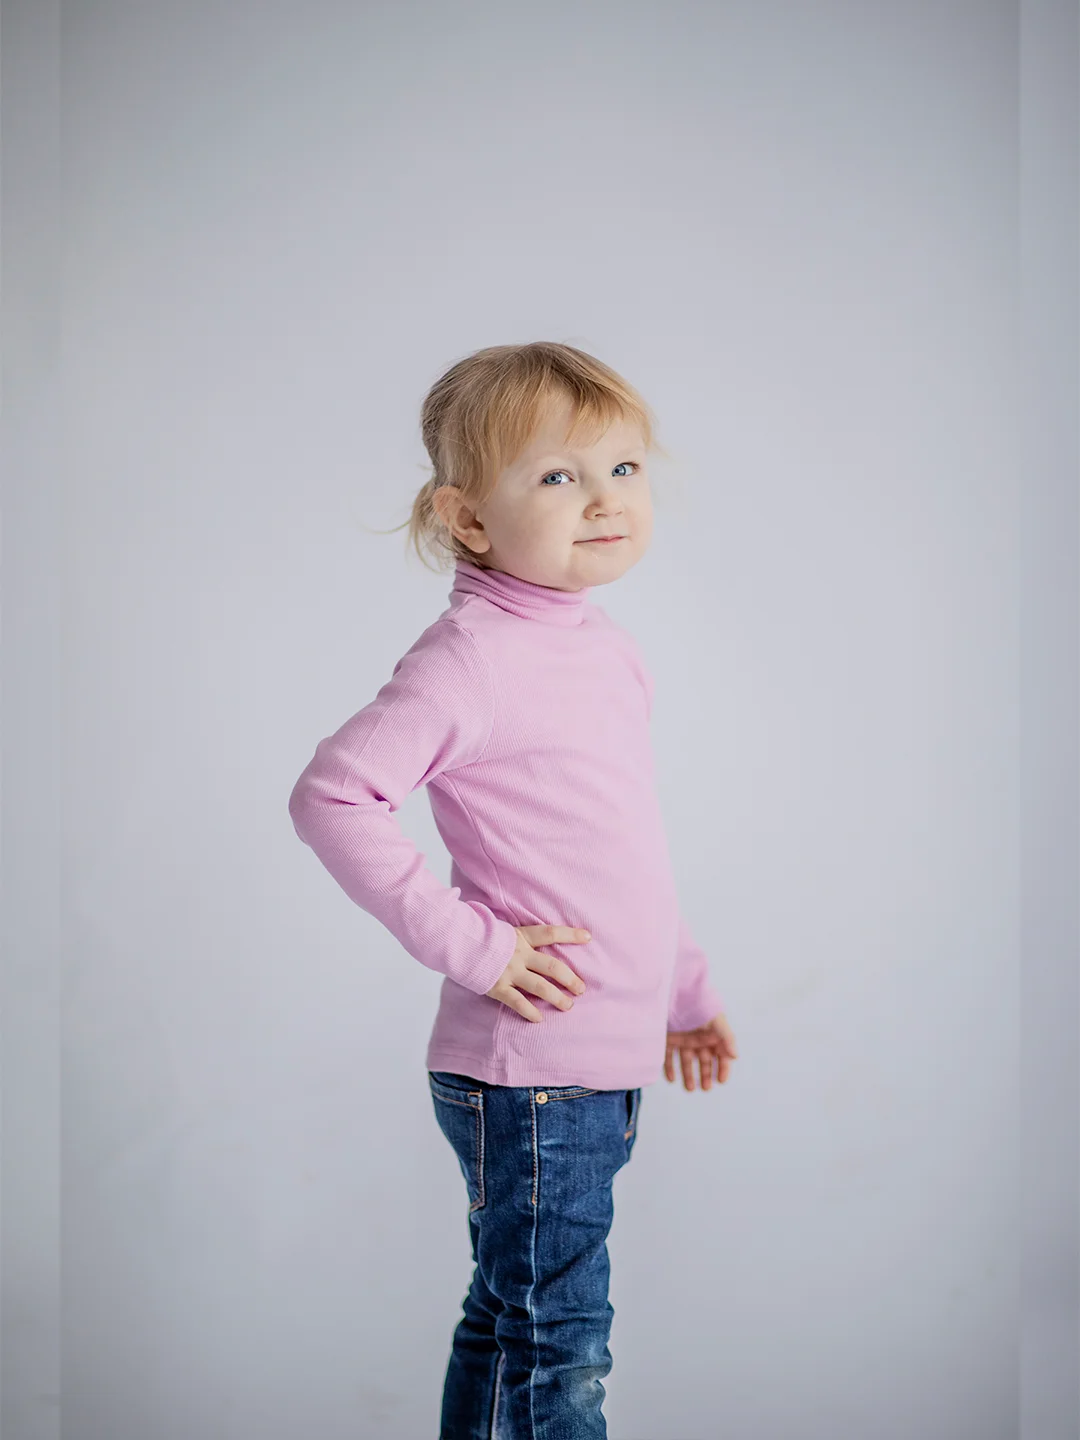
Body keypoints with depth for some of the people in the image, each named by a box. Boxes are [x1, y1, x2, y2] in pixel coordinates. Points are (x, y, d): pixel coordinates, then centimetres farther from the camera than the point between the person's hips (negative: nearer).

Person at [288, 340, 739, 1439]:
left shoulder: (605, 646, 11)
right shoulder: (470, 656, -16)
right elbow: (330, 795, -23)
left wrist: (685, 986, 25)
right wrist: (464, 942, -20)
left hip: (605, 1063, 8)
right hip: (525, 1070, -8)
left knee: (510, 1327, 20)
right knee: (556, 1346, 2)